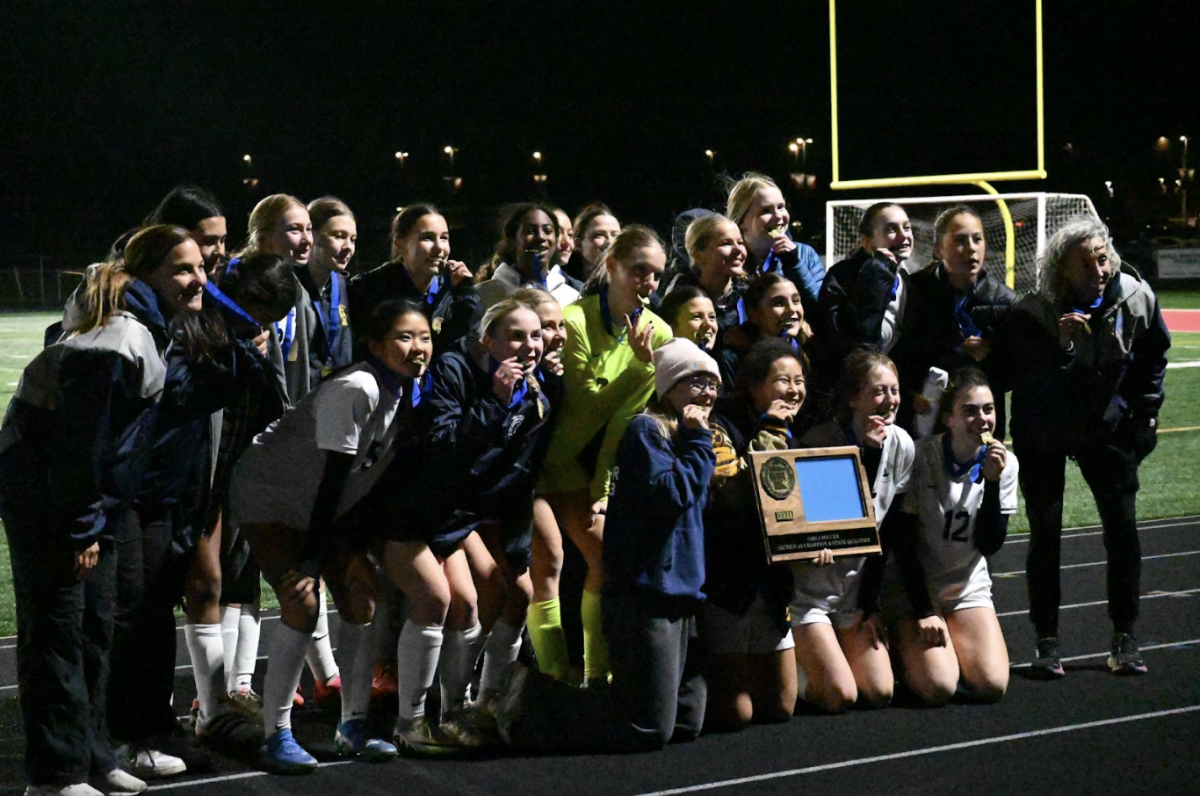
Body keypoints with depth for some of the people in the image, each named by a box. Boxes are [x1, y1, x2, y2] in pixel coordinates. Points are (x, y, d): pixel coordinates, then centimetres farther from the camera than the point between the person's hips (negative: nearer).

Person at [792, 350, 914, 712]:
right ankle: (796, 658, 15)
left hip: (855, 587, 5)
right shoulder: (821, 442, -17)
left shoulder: (901, 445, -2)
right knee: (839, 697, -14)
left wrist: (872, 604, 2)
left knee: (879, 693, -3)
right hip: (808, 587, -5)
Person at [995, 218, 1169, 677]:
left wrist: (1143, 416, 5)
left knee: (1123, 527, -4)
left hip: (1106, 428, 3)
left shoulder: (1135, 298, -12)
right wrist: (1061, 347, -41)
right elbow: (1022, 381, -27)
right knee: (1045, 533, -4)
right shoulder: (1031, 315, -24)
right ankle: (1047, 644, 4)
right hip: (1044, 434, -2)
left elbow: (1153, 356, 7)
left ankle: (1124, 639, 6)